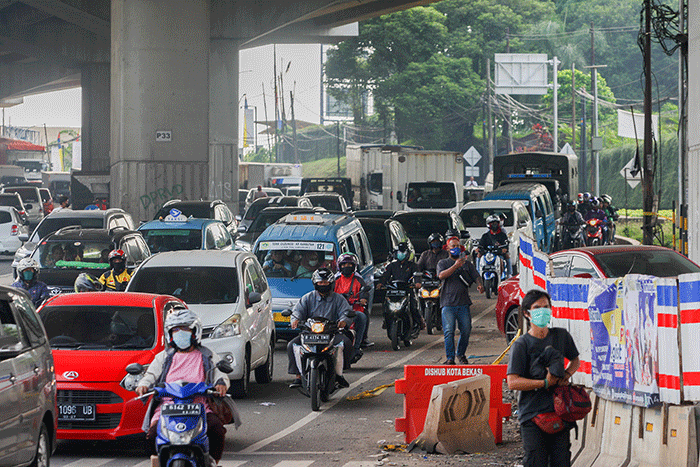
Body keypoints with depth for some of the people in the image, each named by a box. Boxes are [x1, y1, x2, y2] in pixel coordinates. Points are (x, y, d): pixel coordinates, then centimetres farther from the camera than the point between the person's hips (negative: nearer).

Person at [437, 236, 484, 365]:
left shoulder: (467, 264, 17)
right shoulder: (443, 263, 9)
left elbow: (476, 277, 11)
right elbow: (441, 275, -10)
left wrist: (479, 285, -12)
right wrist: (455, 266, -20)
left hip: (463, 303, 3)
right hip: (448, 304, -3)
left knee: (466, 330, 0)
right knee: (449, 331, -11)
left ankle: (461, 354, 19)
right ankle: (450, 358, -8)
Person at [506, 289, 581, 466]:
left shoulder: (561, 336, 8)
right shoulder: (521, 345, -6)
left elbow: (575, 360, 26)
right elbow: (513, 382, -13)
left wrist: (566, 375, 4)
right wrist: (544, 383, -18)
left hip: (558, 411, 4)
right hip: (532, 414, -4)